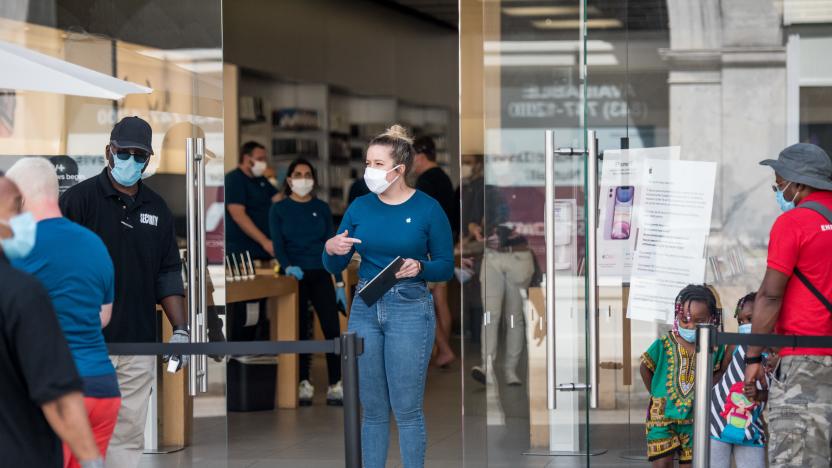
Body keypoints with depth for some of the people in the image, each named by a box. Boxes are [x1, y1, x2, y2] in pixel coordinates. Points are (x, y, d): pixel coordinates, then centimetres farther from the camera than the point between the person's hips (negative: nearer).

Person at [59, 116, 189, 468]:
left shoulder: (157, 208, 14)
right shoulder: (79, 198, -3)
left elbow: (168, 274, 17)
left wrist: (181, 329, 8)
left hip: (140, 346, 5)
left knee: (130, 436, 5)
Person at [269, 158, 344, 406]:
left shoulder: (322, 208, 9)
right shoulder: (279, 209, 3)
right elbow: (278, 245, -4)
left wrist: (340, 283, 3)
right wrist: (288, 266, -25)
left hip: (321, 275, 1)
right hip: (294, 276, -1)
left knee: (332, 327, -10)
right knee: (299, 330, 1)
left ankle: (336, 385, -8)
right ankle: (304, 384, 9)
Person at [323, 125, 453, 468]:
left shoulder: (428, 209, -5)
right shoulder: (360, 207, 5)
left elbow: (446, 268, -1)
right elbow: (335, 268, 10)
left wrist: (418, 267, -20)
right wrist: (332, 249, -12)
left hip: (410, 310, -4)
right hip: (365, 309, 4)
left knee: (406, 408, -2)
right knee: (372, 408, 8)